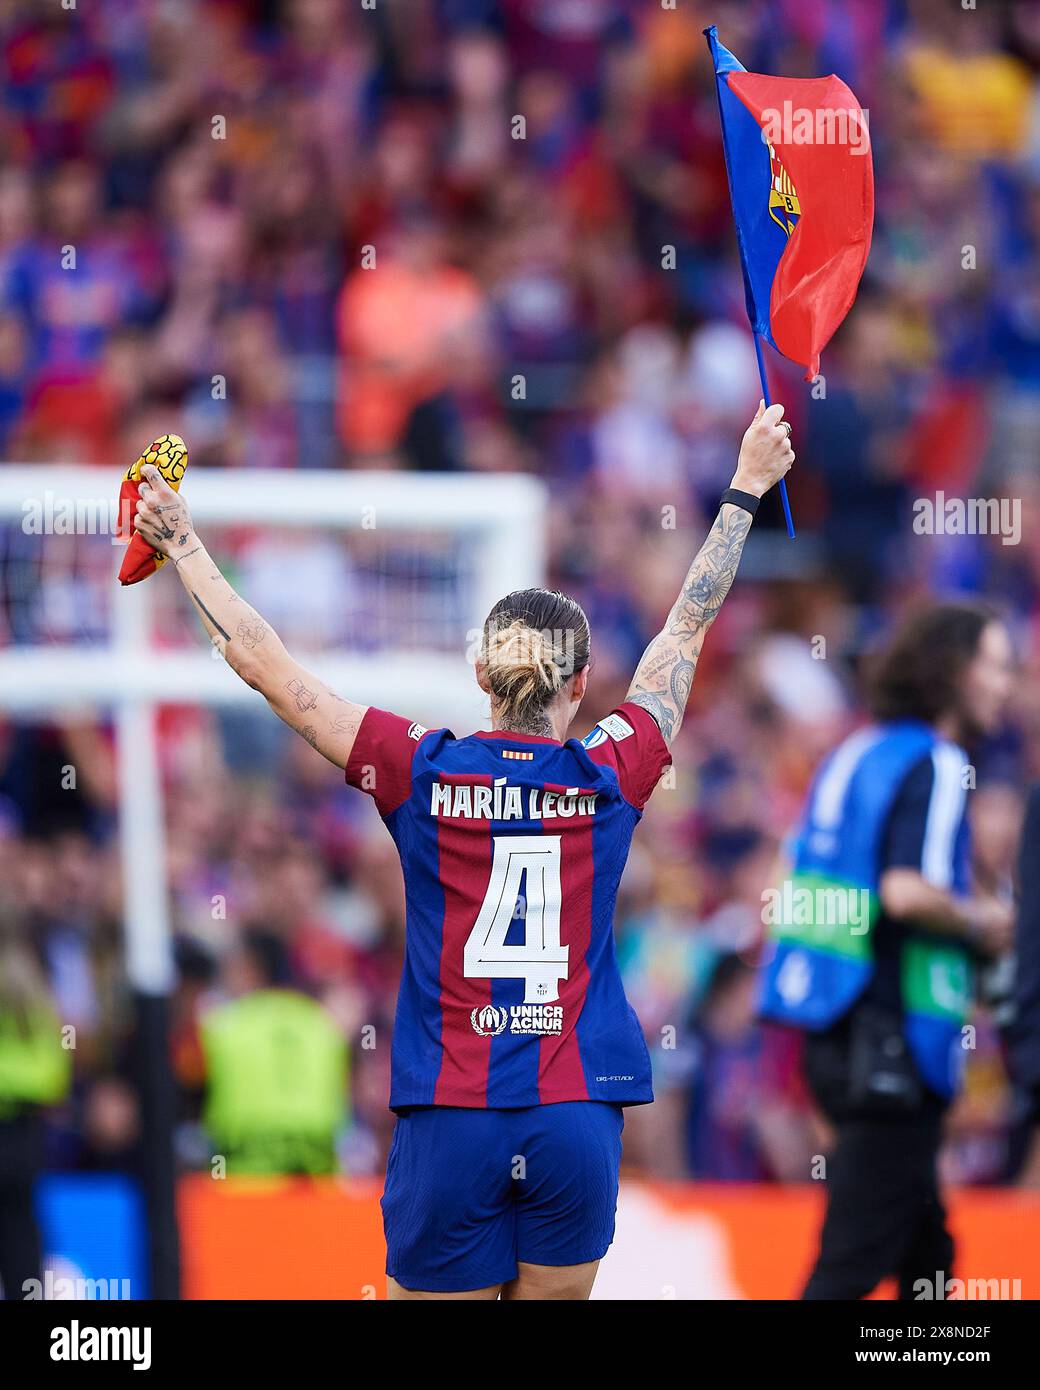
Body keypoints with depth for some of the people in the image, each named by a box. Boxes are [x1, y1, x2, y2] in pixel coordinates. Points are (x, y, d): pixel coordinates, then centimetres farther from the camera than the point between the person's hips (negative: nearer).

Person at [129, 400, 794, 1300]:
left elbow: (266, 666, 4)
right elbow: (688, 625, 13)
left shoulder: (421, 776, -2)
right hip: (577, 1124, 1)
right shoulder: (610, 780, 0)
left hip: (449, 1124, -1)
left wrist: (184, 546, 14)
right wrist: (747, 489, 24)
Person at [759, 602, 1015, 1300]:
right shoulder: (935, 766, -11)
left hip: (837, 1032, 9)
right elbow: (907, 892, -25)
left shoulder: (858, 753, 16)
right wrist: (980, 923, -6)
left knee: (926, 1253, 16)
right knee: (856, 1258, -8)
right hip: (894, 1040, -9)